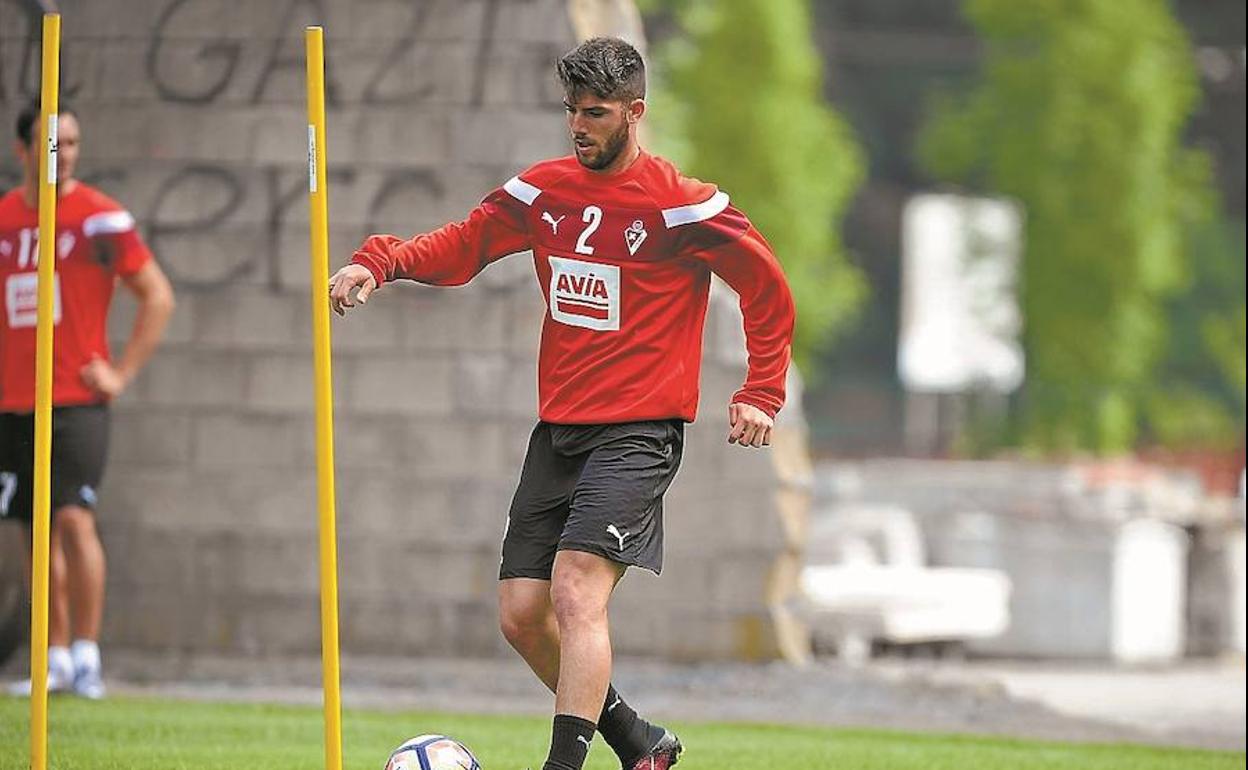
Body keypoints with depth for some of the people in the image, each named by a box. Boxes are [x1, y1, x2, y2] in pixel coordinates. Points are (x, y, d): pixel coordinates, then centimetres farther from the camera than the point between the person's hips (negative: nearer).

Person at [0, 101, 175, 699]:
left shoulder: (101, 217, -4)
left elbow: (158, 296, -1)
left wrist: (122, 374, -6)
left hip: (76, 399, -4)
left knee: (74, 520, -15)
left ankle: (87, 656, -11)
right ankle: (55, 660, 14)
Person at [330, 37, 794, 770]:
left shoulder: (683, 204, -8)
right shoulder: (544, 189, 7)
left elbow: (768, 290, 0)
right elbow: (461, 246, 12)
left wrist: (760, 397, -3)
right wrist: (380, 262, -6)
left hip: (637, 434, -7)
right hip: (558, 429, 7)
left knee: (575, 592, -24)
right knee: (522, 616, 3)